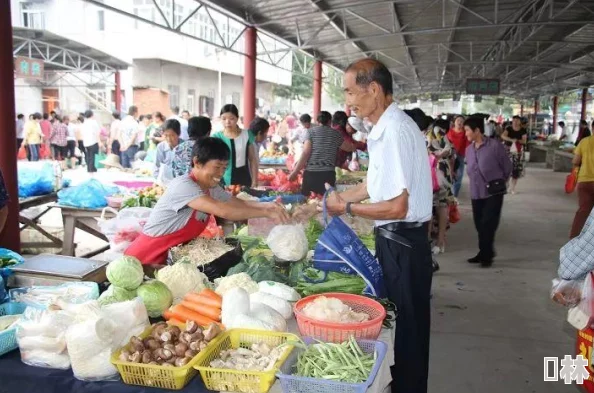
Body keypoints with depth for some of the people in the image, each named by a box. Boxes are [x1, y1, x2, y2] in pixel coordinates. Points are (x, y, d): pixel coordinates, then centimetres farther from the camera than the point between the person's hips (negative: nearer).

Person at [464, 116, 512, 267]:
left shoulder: (495, 146, -12)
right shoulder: (468, 149, 5)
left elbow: (507, 167, -2)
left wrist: (499, 182, 6)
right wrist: (476, 182, 11)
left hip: (493, 192, -5)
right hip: (476, 193, 6)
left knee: (488, 225, -7)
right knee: (479, 225, 10)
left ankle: (486, 255, 5)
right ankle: (484, 253, 24)